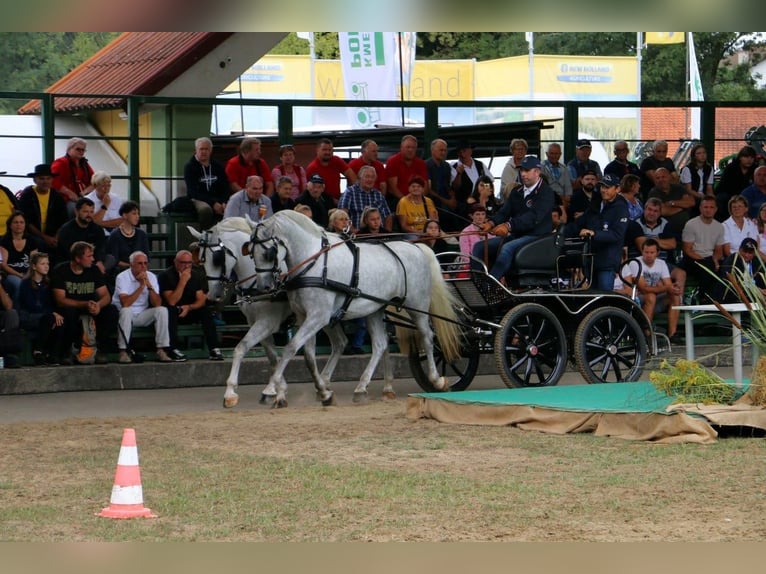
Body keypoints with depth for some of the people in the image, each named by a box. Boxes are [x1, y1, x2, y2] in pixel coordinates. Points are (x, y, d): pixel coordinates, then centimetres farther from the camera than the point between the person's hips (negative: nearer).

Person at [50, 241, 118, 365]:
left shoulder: (93, 271, 3)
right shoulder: (60, 271, -10)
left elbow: (106, 296, -2)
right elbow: (60, 300, -19)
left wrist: (98, 305, -28)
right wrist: (85, 304, -32)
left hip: (90, 311, 4)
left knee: (112, 311, -22)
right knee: (69, 312, -39)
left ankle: (99, 350, -13)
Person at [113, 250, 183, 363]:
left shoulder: (151, 277, 0)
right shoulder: (122, 277, -13)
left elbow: (157, 304, -9)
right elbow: (125, 303, -28)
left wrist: (149, 285, -22)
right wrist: (141, 286, -24)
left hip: (142, 316, 4)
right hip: (123, 315, -4)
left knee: (162, 310, -18)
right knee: (126, 311, -36)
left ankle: (161, 351, -18)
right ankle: (123, 353, -33)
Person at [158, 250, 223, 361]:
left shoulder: (194, 276, 5)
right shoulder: (166, 276, -13)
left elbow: (201, 300, 0)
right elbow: (171, 302, -23)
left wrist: (189, 307, -20)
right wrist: (183, 281, -26)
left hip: (188, 314, 4)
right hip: (172, 314, -4)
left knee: (206, 310, -20)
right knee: (170, 311, -36)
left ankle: (213, 349, -25)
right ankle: (173, 350, -38)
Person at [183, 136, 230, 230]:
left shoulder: (218, 167, 15)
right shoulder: (189, 167, 2)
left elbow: (226, 187, 12)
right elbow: (193, 191, -7)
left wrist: (224, 203, -11)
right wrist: (213, 203, -19)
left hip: (218, 200, 3)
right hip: (198, 199, -3)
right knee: (205, 210, -39)